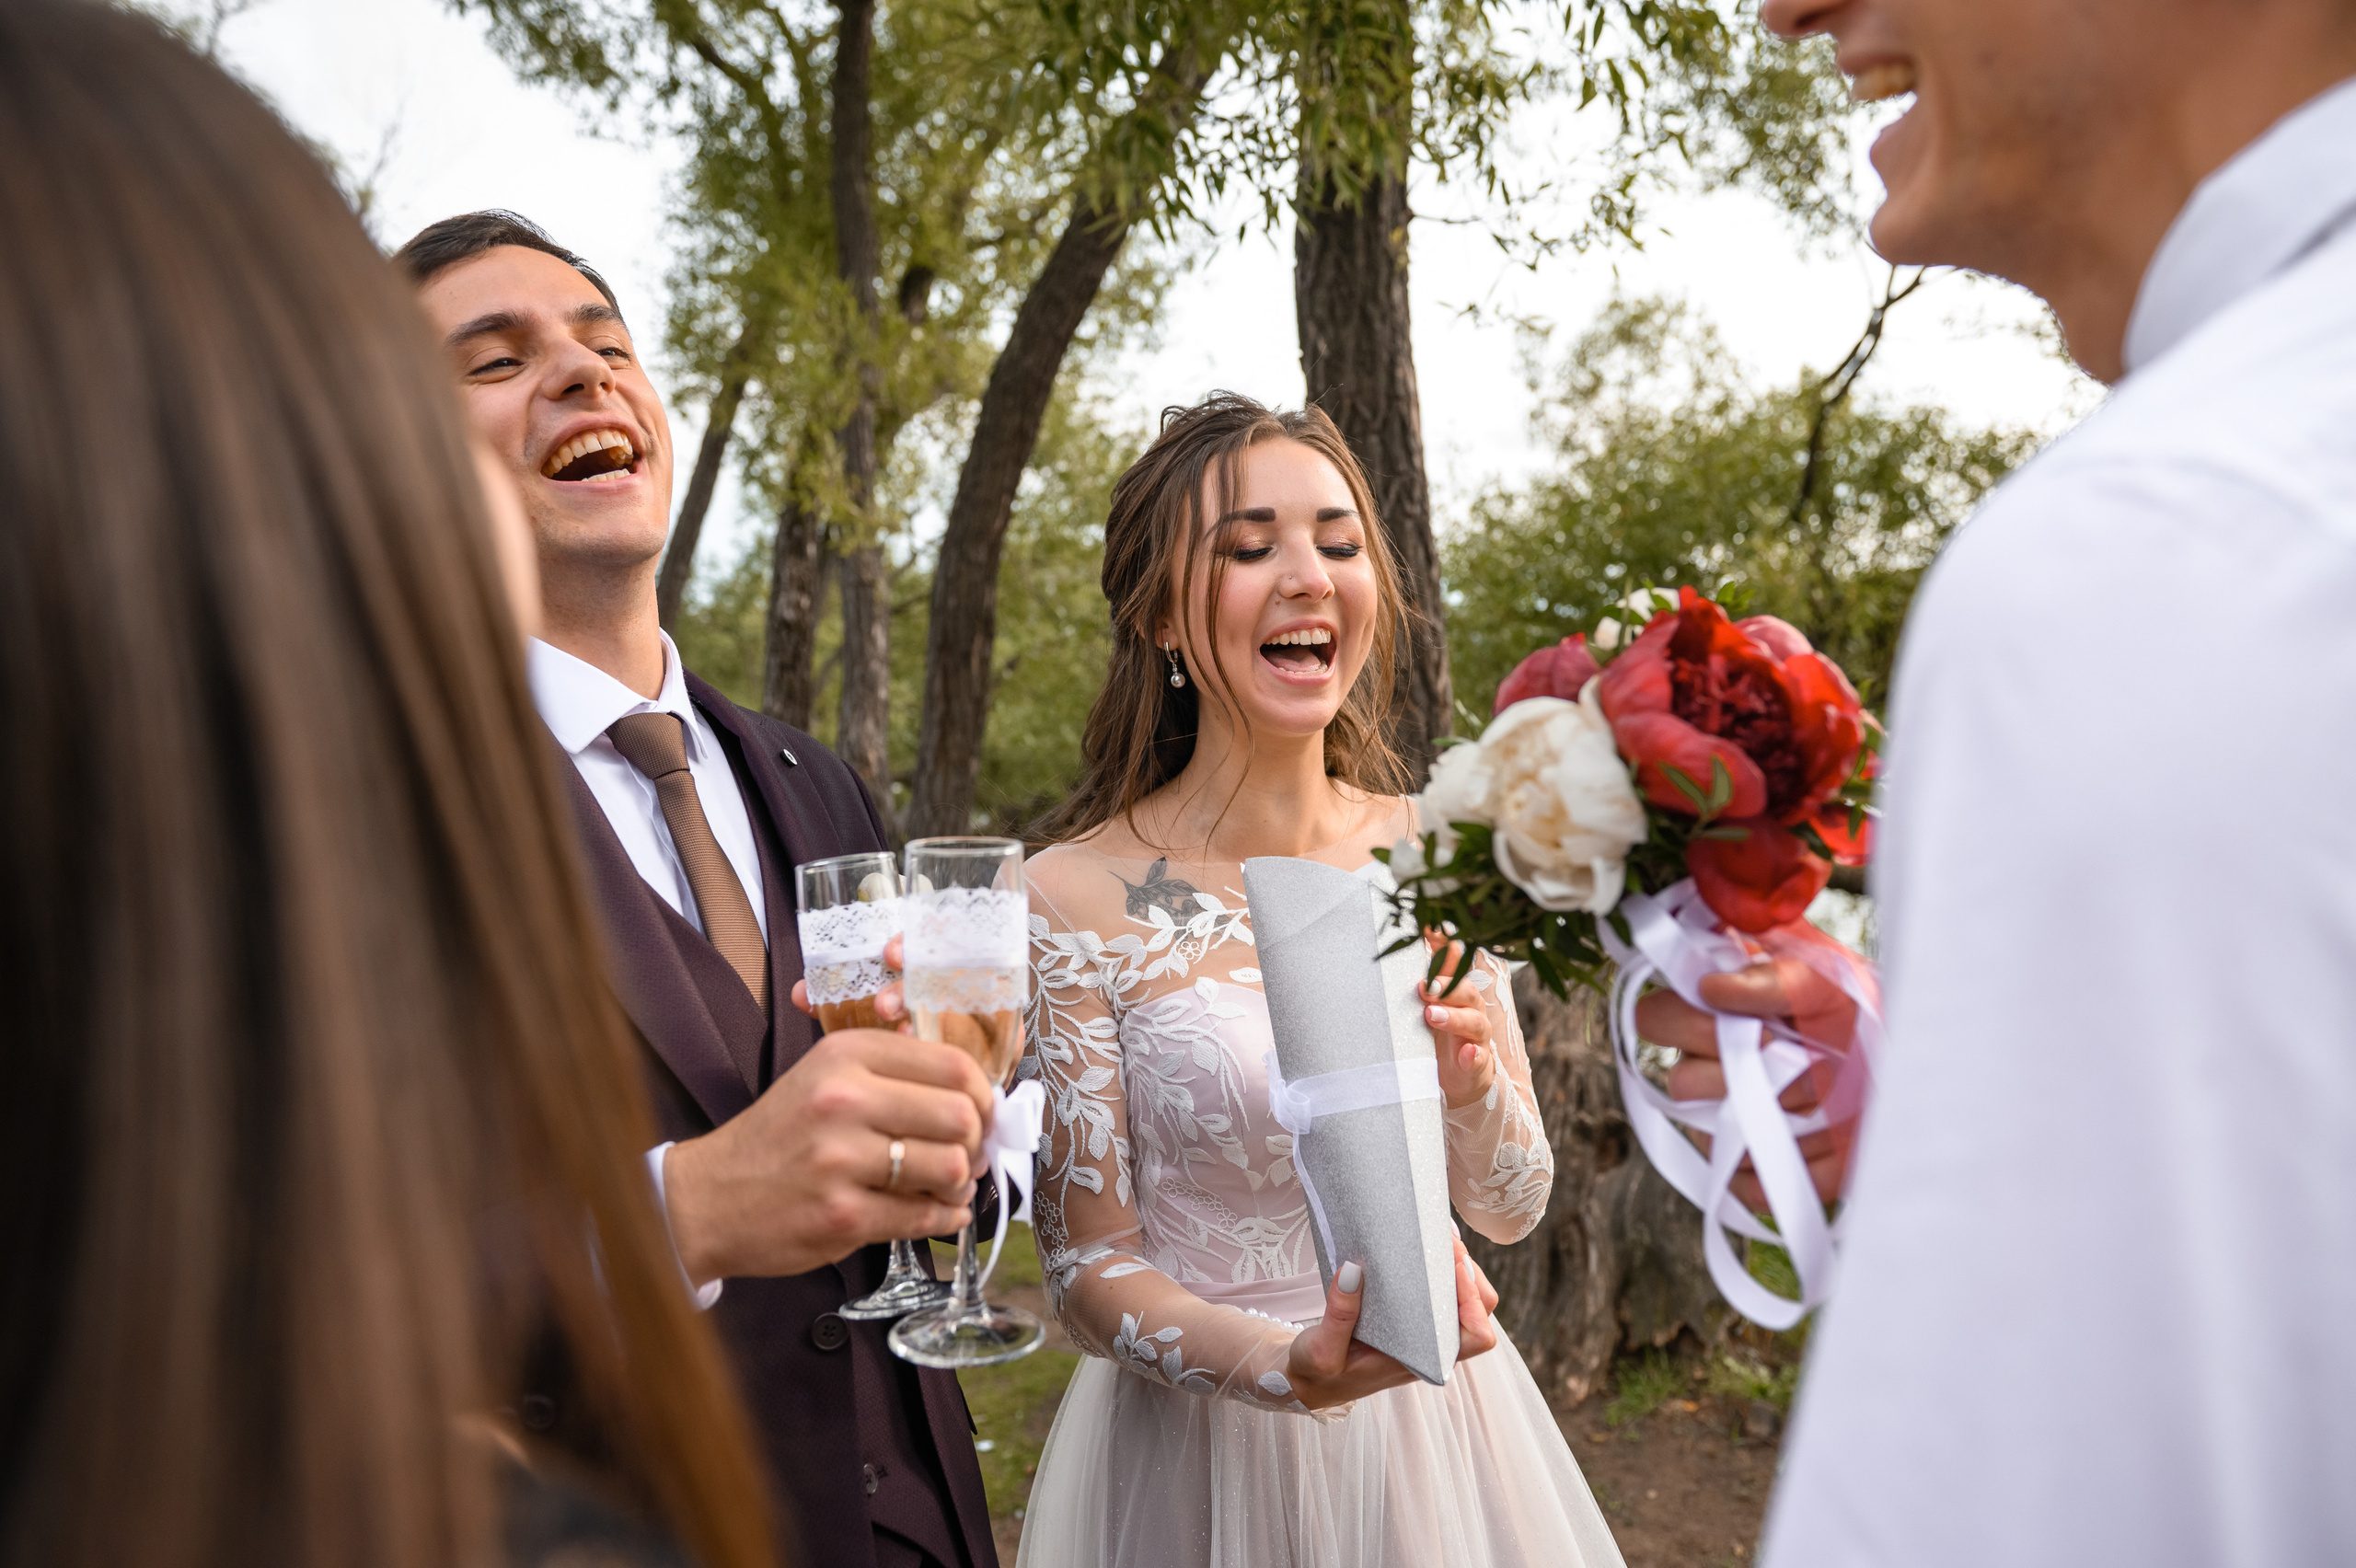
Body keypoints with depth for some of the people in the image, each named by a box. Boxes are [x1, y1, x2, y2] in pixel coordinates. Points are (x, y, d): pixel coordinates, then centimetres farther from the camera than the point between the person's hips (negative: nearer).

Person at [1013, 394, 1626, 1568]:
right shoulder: (1077, 896, -15)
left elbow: (1514, 1206, 1)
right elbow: (1089, 1272, -10)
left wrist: (1470, 1078, -20)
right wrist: (1284, 1369, -27)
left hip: (1438, 1430, 4)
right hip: (1208, 1448, -3)